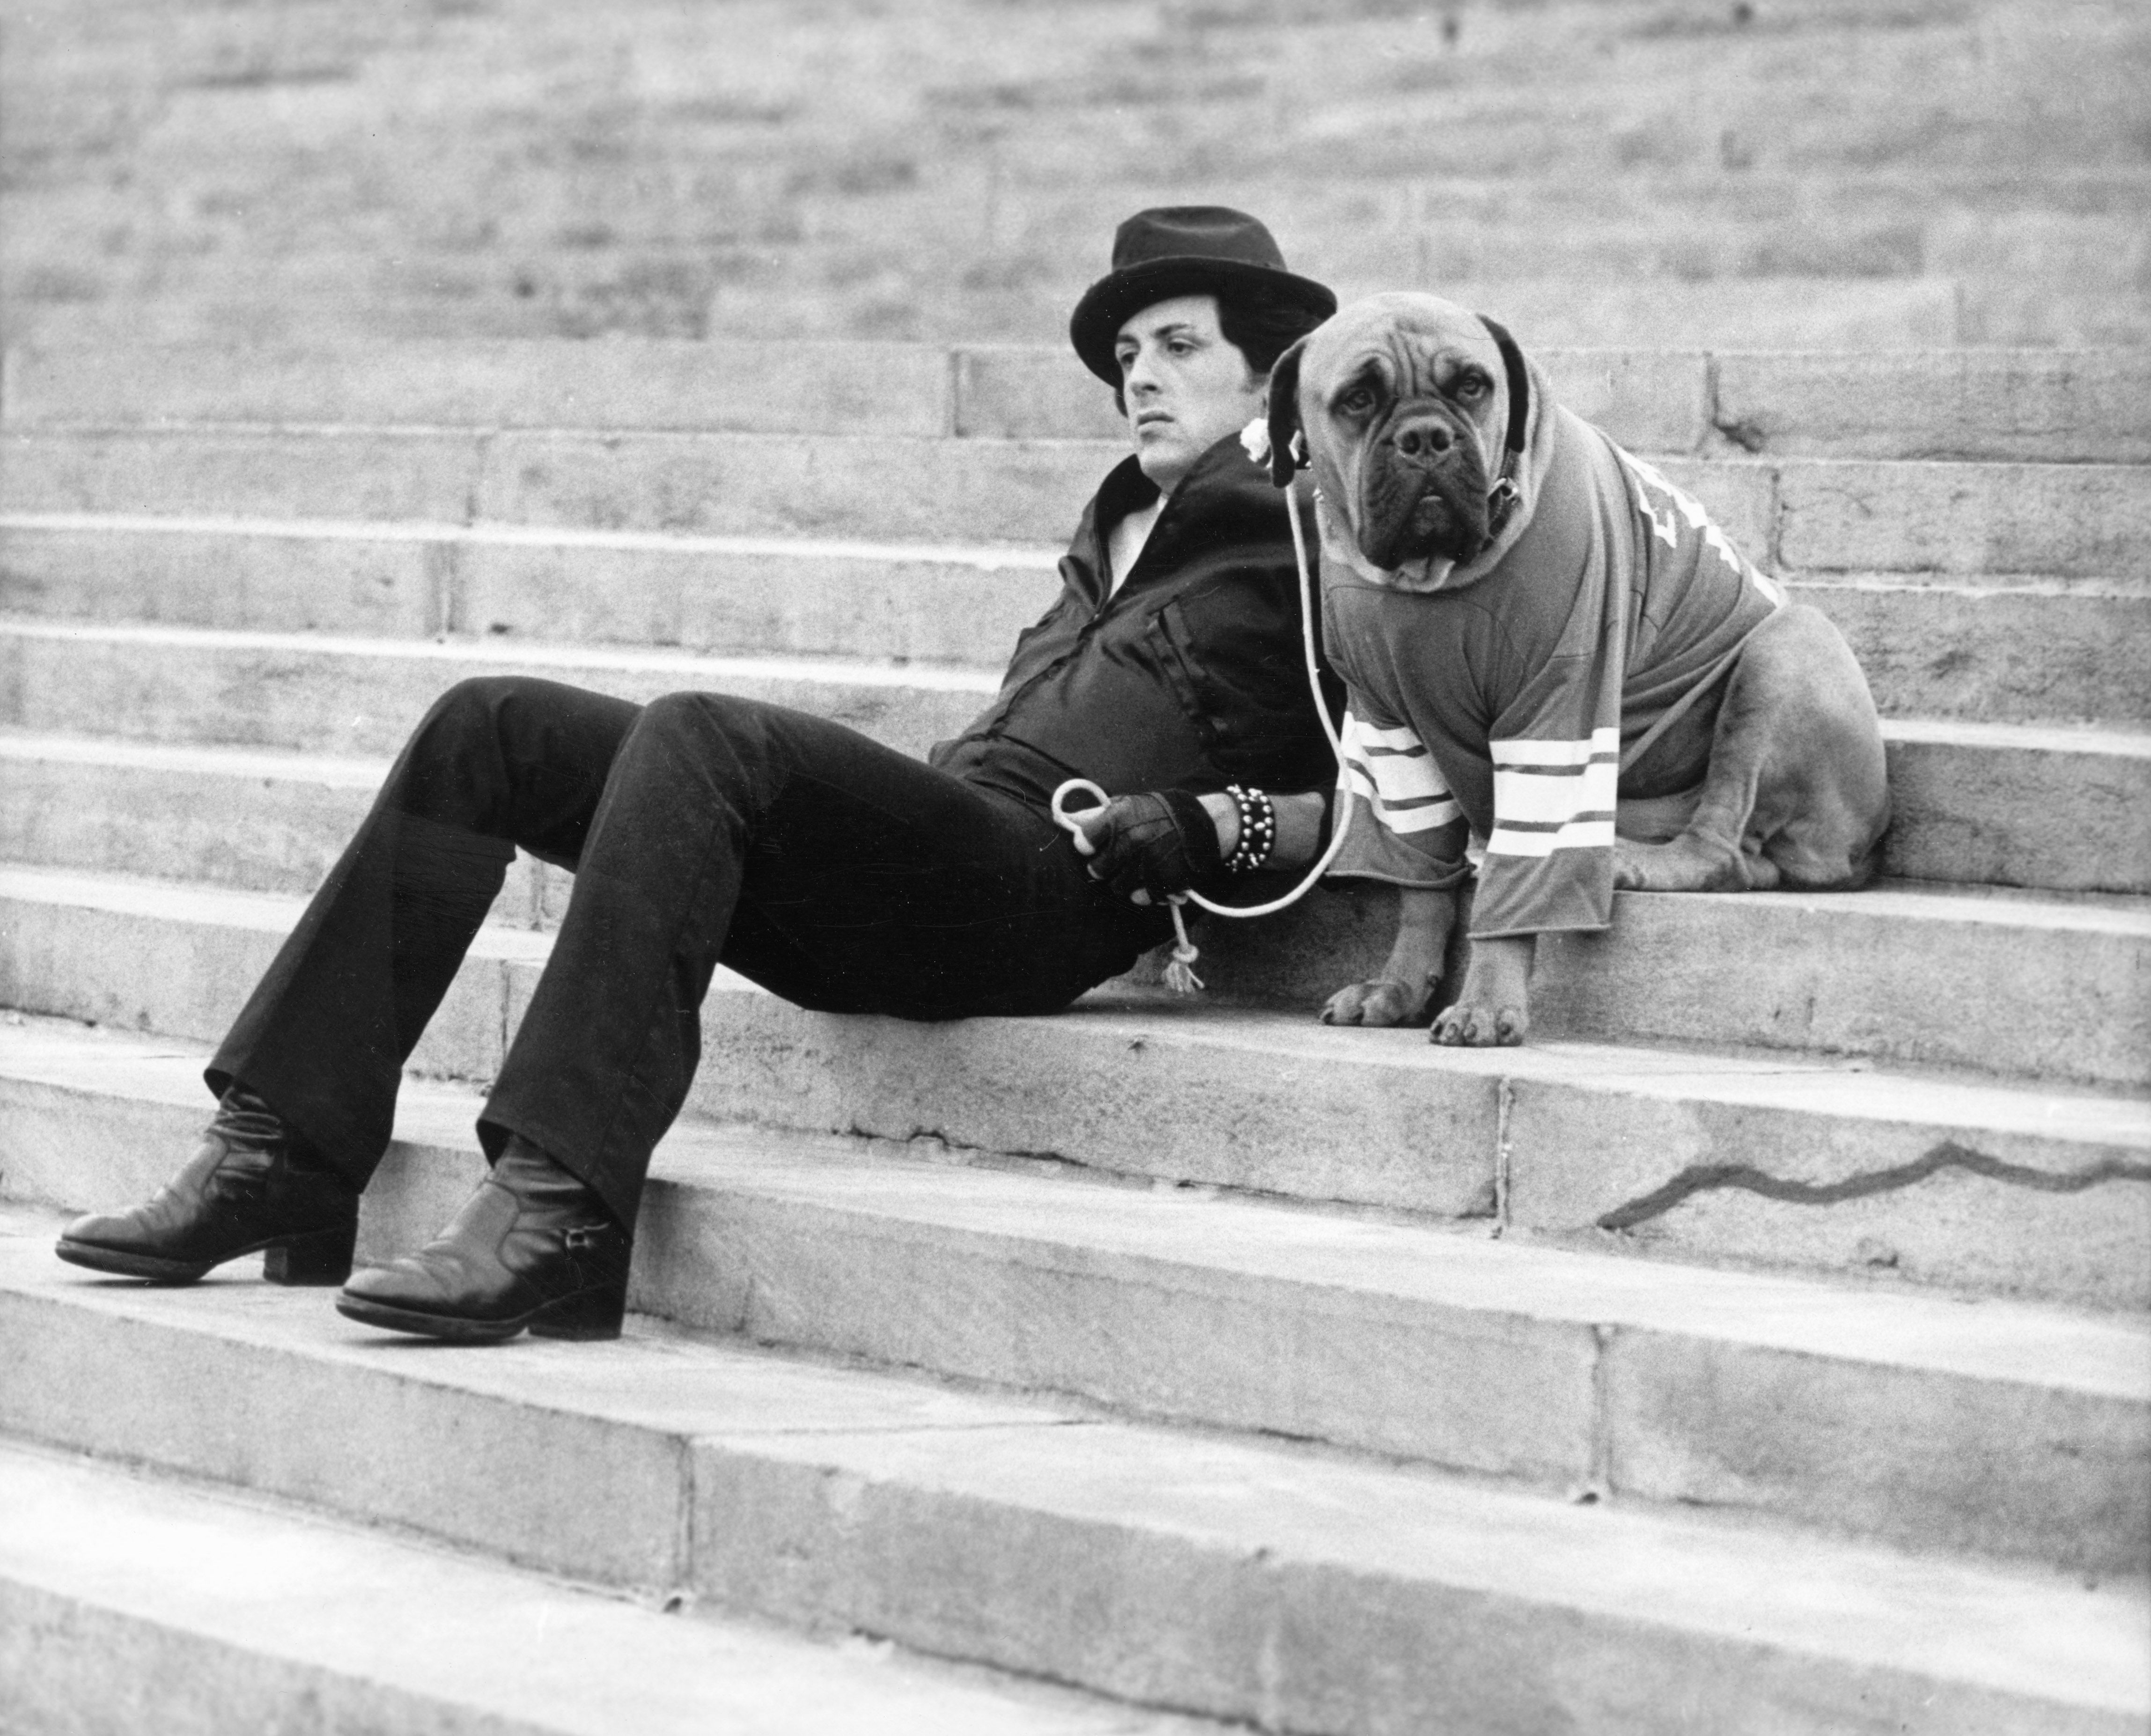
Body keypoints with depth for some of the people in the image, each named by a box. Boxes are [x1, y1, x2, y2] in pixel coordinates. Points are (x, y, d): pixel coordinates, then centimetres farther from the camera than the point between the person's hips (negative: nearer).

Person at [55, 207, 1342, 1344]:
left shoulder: (1303, 532, 6)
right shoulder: (1122, 524, 31)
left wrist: (1219, 826, -17)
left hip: (1044, 897, -9)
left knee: (697, 737, -33)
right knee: (490, 727, 0)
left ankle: (558, 1214, -41)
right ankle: (285, 1158, -8)